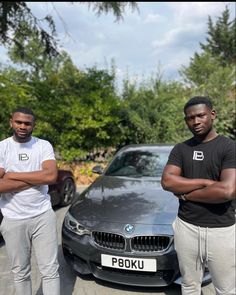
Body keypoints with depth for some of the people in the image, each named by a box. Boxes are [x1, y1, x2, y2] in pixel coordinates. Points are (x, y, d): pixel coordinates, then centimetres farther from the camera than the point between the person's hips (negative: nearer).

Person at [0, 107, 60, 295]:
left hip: (43, 216, 0)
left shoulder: (44, 145, -2)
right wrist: (36, 179, -16)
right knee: (20, 273, 16)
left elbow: (51, 176, -17)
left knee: (50, 270, 8)